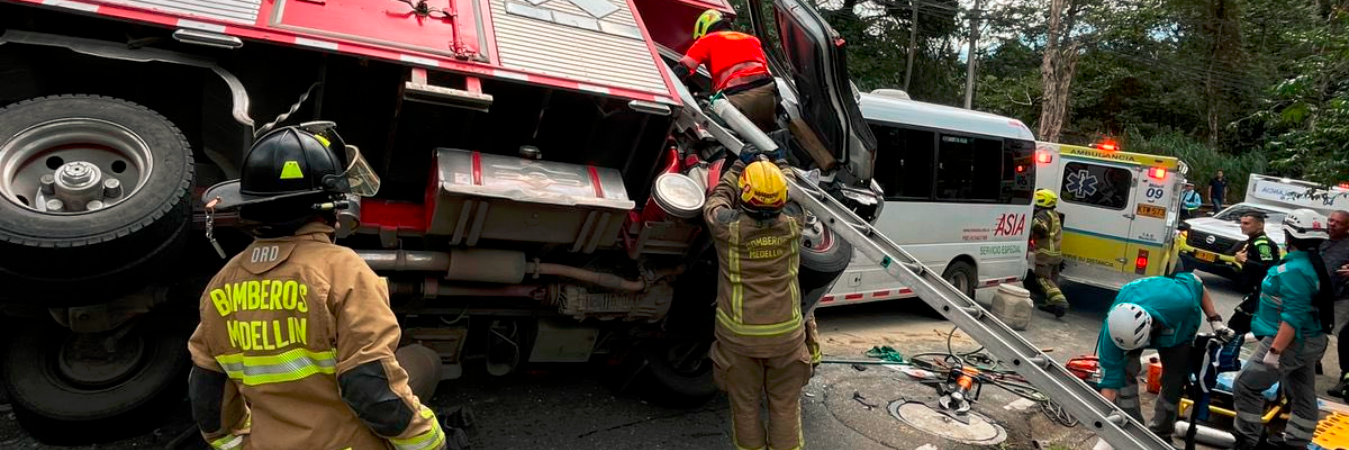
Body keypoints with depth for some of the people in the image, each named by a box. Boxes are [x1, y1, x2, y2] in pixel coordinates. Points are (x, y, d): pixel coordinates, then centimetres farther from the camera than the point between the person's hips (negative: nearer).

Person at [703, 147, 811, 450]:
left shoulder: (728, 226, -15)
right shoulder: (793, 222, -10)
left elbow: (718, 198, 8)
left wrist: (740, 165, 17)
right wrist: (780, 162, 29)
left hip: (738, 334, -1)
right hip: (785, 333, 1)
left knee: (745, 407, 15)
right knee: (785, 406, 15)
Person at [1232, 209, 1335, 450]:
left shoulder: (1295, 270, -23)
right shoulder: (1316, 265, 8)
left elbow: (1293, 317, -27)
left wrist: (1274, 351, -25)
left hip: (1291, 341, -10)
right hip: (1310, 341, 10)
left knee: (1246, 385, -3)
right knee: (1303, 395, 18)